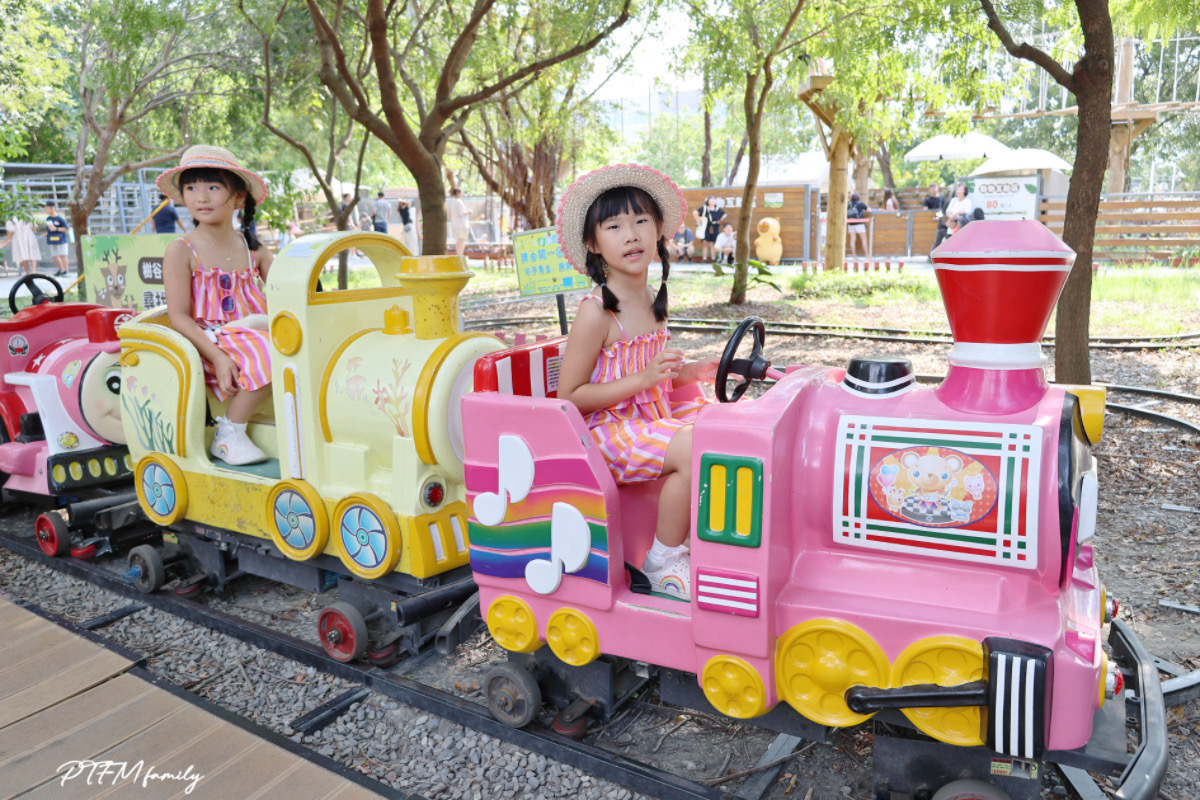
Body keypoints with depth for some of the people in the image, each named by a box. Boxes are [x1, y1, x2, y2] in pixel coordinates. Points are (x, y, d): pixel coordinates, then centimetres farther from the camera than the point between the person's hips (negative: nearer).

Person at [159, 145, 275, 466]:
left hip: (257, 336, 5)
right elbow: (179, 316, -8)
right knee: (271, 359, -31)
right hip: (210, 343, -4)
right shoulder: (181, 251, 0)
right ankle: (228, 434, -13)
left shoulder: (254, 249, 13)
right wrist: (217, 356, -21)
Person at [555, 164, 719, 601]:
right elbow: (569, 397, -18)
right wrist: (642, 380, -24)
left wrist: (691, 370, 4)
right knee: (693, 450, -27)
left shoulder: (652, 302, 8)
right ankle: (664, 559, -6)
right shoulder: (596, 311, -17)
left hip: (654, 417, 8)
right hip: (608, 428, -8)